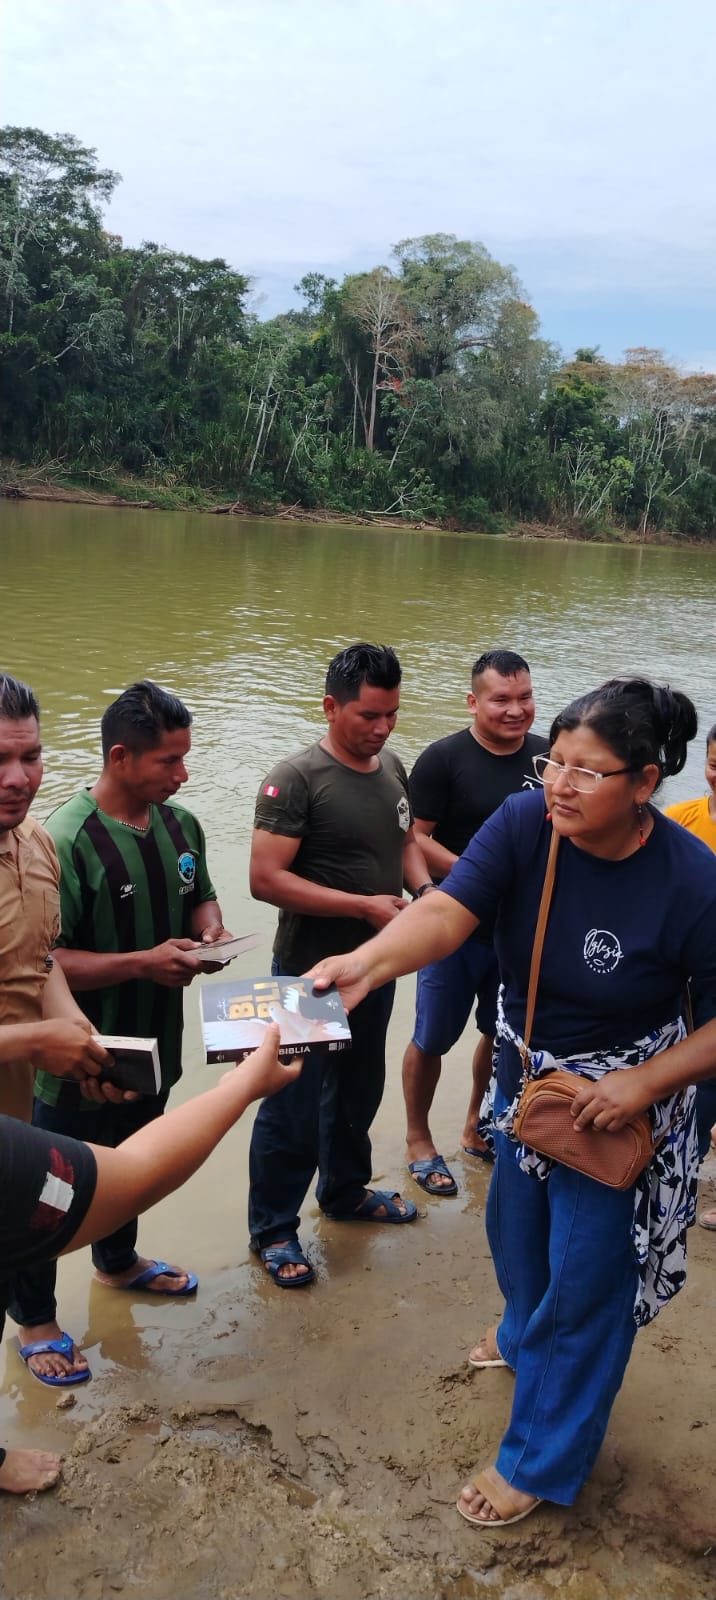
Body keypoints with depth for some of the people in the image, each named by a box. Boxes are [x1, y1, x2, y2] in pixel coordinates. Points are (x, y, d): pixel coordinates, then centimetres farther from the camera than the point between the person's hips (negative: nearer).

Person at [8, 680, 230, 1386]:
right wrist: (144, 963, -31)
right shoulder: (66, 841, -26)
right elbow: (41, 960, -26)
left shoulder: (180, 824, -2)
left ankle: (118, 1261, 55)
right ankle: (33, 1317, 34)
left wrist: (209, 930, -9)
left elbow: (201, 897, 13)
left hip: (155, 1044, 7)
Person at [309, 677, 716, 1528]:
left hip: (619, 1103, -5)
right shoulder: (525, 824, -21)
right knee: (516, 1226, 29)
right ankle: (525, 1334, 64)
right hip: (525, 1075, 5)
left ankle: (540, 1460, 34)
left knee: (587, 1278, 9)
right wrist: (365, 961, -50)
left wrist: (648, 1082, -27)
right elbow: (446, 911, -33)